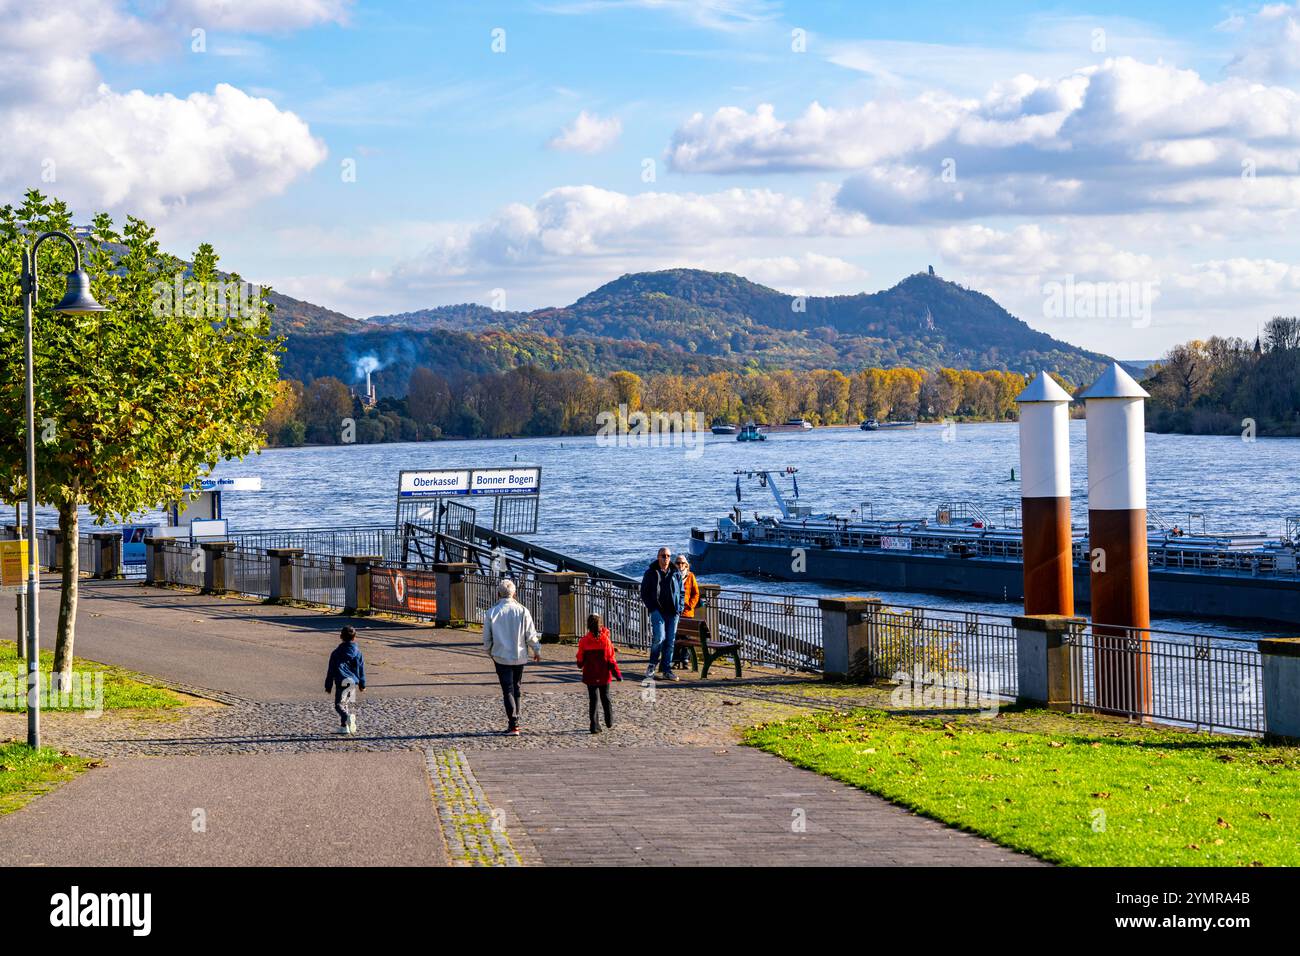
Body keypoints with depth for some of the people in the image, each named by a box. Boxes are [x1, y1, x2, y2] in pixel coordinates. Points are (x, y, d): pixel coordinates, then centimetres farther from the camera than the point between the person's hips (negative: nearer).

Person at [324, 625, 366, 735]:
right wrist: (362, 684, 21)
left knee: (339, 704, -6)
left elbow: (330, 671, 5)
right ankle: (352, 725, 12)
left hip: (341, 682, -3)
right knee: (351, 704, 17)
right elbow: (361, 669, 11)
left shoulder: (336, 653, 2)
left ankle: (347, 717, -34)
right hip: (354, 682, 3)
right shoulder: (357, 652, 7)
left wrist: (328, 686, 11)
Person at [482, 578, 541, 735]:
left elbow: (486, 638, 0)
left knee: (508, 690, -2)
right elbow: (531, 635, -3)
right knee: (515, 689, 17)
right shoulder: (522, 611, -6)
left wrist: (489, 652, 19)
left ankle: (514, 724, -14)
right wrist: (537, 651, 13)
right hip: (519, 657, 2)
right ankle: (514, 720, 23)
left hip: (501, 657, -2)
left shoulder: (491, 612, -7)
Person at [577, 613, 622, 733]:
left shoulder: (584, 641, -11)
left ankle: (594, 725, -3)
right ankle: (609, 721, 24)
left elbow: (580, 660, -2)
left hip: (590, 676, 0)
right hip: (604, 675, 0)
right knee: (605, 697, 18)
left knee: (593, 700, 4)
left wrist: (581, 665, 21)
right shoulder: (606, 640, -11)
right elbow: (611, 659, -9)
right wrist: (617, 674, -1)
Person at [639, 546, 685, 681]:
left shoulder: (675, 574, 11)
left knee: (670, 641, 3)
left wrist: (679, 609, 4)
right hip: (657, 610, -3)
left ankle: (667, 670, 10)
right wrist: (651, 607, -5)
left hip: (673, 612, 3)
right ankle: (652, 664, 3)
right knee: (659, 637, -17)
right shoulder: (651, 573, 4)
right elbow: (644, 592, 6)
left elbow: (682, 592, 17)